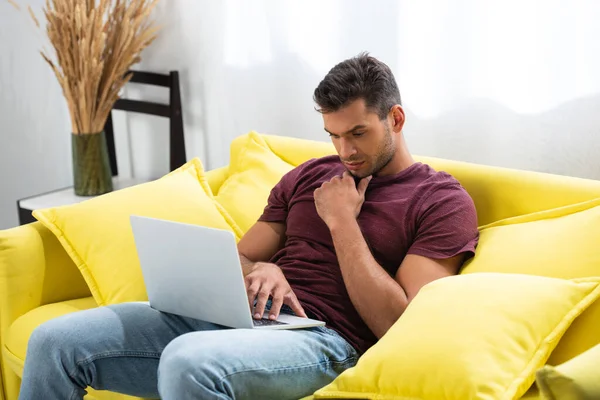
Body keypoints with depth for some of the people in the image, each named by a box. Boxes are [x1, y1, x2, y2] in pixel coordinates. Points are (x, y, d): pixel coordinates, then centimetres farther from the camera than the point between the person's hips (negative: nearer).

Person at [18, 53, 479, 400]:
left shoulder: (443, 202, 1)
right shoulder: (309, 176, 20)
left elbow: (398, 327, -9)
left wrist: (342, 221, -6)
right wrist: (259, 272, -5)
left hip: (322, 340, -6)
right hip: (240, 313, 7)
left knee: (188, 360, -40)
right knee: (55, 341, -10)